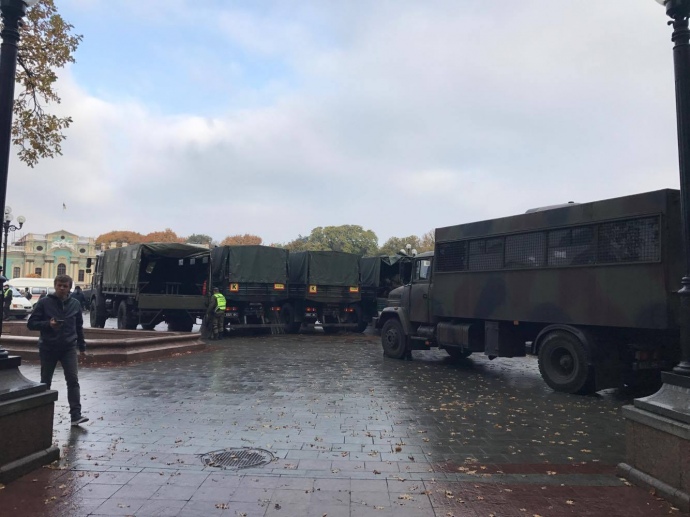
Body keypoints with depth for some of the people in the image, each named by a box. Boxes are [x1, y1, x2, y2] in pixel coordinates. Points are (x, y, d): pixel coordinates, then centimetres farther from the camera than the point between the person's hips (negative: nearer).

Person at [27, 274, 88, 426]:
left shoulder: (75, 304, 5)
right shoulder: (44, 302, -4)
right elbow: (31, 323, -3)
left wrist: (82, 346, 14)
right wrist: (48, 324, -21)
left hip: (69, 348, 1)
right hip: (48, 348, -1)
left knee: (73, 380, -8)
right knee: (45, 382, 11)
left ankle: (76, 415, -9)